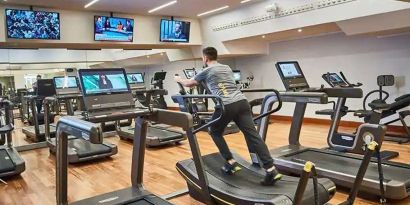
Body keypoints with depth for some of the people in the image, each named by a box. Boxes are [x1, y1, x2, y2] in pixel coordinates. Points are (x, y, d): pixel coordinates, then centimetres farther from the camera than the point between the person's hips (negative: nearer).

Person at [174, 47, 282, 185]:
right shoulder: (227, 68, 29)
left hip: (226, 105, -5)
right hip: (242, 102, 5)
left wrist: (179, 79, 50)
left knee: (215, 132, 20)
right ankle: (271, 170, -12)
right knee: (253, 135, -2)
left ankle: (231, 163, 12)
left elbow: (189, 83, 27)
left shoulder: (206, 71, 12)